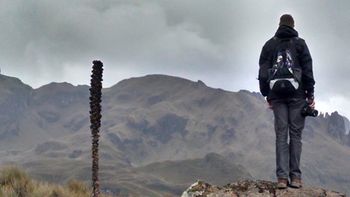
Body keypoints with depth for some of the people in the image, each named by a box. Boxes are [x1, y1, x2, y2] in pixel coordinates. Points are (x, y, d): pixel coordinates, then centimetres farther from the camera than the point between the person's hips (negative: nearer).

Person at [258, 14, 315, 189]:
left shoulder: (269, 44, 9)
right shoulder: (299, 43, 3)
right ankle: (295, 176, -3)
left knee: (281, 135, 1)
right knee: (295, 134, 2)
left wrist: (267, 95, 12)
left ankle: (282, 177, -7)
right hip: (297, 95, -1)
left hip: (277, 95, 2)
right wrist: (310, 94, 3)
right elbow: (308, 70, -1)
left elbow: (263, 71, 7)